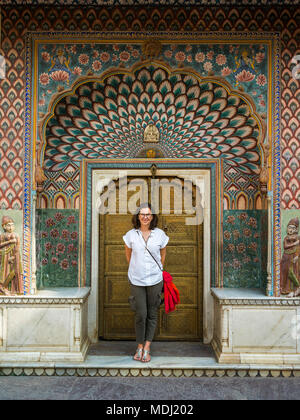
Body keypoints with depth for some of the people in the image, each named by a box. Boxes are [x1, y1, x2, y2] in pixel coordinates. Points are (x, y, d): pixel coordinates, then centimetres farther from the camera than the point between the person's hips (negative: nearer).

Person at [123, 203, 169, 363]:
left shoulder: (160, 234, -1)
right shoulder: (131, 234, -2)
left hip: (155, 279, 1)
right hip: (136, 280, -1)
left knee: (152, 314, 6)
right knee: (141, 314, -1)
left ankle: (147, 348, 18)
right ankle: (140, 346, 18)